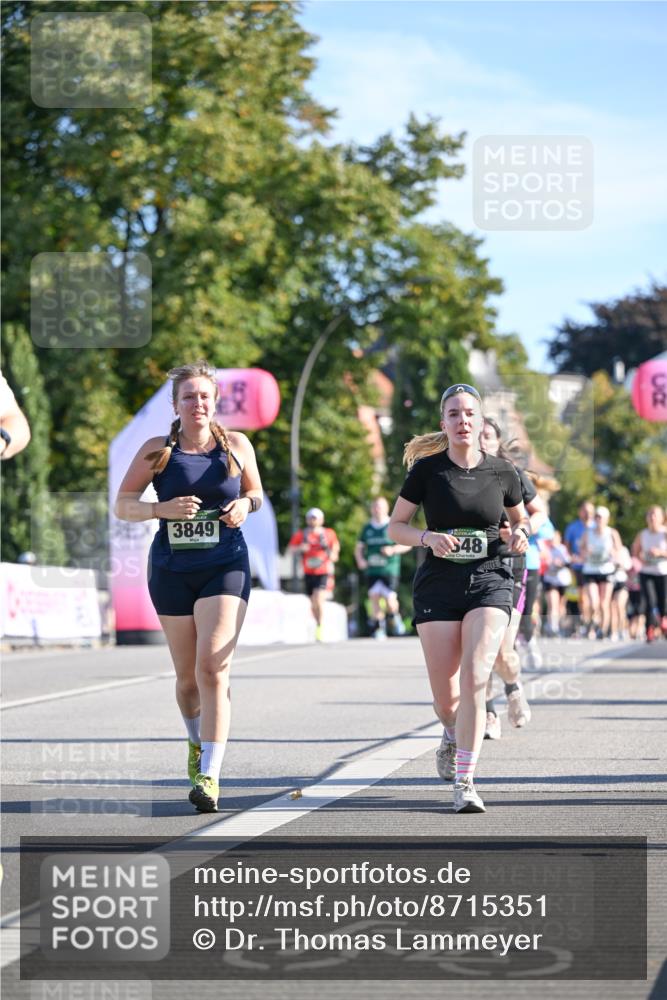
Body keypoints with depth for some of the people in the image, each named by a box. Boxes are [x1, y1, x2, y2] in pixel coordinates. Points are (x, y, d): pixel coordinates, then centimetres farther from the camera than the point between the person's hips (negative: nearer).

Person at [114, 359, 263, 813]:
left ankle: (209, 775, -18)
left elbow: (255, 492, 17)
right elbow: (122, 504, 0)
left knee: (213, 669, -16)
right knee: (188, 675, 10)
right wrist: (162, 509, -18)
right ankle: (198, 742, 41)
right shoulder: (157, 450, -1)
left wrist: (245, 504, -6)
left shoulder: (237, 445, 3)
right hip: (172, 569, 1)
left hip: (226, 567, -1)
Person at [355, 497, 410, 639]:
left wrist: (393, 550, -14)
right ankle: (379, 628, 5)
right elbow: (359, 547, 18)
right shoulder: (367, 528, 12)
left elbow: (407, 544, 2)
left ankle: (395, 618, 21)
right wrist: (360, 560, -2)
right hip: (372, 570, 3)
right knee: (374, 597, -4)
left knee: (390, 599, -9)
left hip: (390, 569, -3)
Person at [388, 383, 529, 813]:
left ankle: (465, 782, -17)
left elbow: (520, 518, 20)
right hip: (439, 585, 0)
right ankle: (453, 735, 39)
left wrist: (521, 533, -3)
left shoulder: (502, 472, 3)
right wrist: (428, 537, -15)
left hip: (490, 583, 0)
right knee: (446, 699, 1)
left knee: (474, 677, -20)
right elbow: (395, 526, 5)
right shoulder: (427, 469, -1)